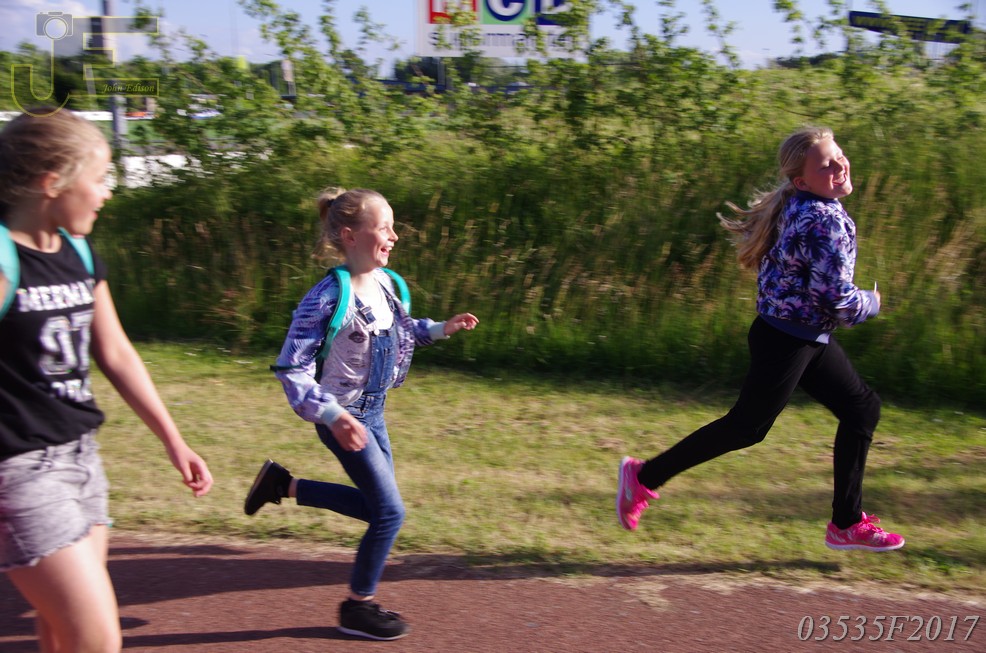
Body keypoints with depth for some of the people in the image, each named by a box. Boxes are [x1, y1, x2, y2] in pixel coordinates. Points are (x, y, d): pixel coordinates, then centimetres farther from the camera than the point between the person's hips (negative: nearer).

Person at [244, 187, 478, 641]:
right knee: (389, 511, -5)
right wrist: (333, 415, -35)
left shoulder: (385, 283, -2)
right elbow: (291, 368, -25)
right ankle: (358, 608, 16)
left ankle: (283, 485, 29)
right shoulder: (327, 297, -25)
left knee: (377, 505, 17)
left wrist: (442, 328, 6)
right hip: (344, 416, -8)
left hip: (374, 409, 8)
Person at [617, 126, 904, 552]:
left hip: (808, 339, 10)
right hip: (787, 343, -10)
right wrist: (873, 302, -3)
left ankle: (847, 523, 21)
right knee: (746, 427, 1)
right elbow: (842, 304, -26)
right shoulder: (827, 223, -24)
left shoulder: (796, 207, 3)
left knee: (862, 409, 14)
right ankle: (644, 477, 14)